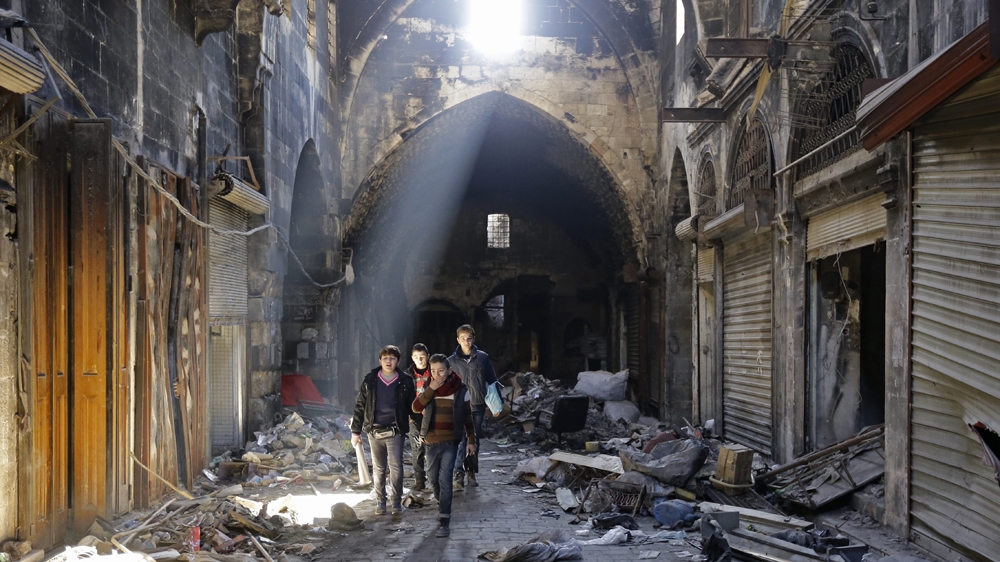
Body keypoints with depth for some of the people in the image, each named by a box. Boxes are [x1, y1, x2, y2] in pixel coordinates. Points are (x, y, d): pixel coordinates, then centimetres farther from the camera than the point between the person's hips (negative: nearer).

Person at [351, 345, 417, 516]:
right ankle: (380, 502, 18)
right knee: (378, 468, 9)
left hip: (395, 432, -2)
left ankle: (397, 502, 6)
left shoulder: (405, 383, 1)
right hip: (374, 431, 2)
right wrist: (355, 431, 4)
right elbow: (360, 407, 7)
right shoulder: (370, 381, 3)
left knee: (396, 467, -4)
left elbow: (412, 408, 5)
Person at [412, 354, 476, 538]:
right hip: (431, 441, 4)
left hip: (451, 441, -3)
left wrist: (471, 440, 7)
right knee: (433, 478, 15)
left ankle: (445, 522, -12)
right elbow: (416, 407, -15)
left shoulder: (460, 389, -5)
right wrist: (431, 389, -24)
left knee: (445, 479, -12)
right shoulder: (428, 387, 0)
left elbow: (467, 416, 4)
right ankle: (442, 505, 42)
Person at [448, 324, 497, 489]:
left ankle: (471, 471, 21)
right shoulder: (452, 361, 0)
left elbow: (492, 381, 7)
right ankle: (459, 473, -6)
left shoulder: (483, 357, 2)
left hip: (478, 407, 2)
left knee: (475, 441, 10)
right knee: (461, 441, -9)